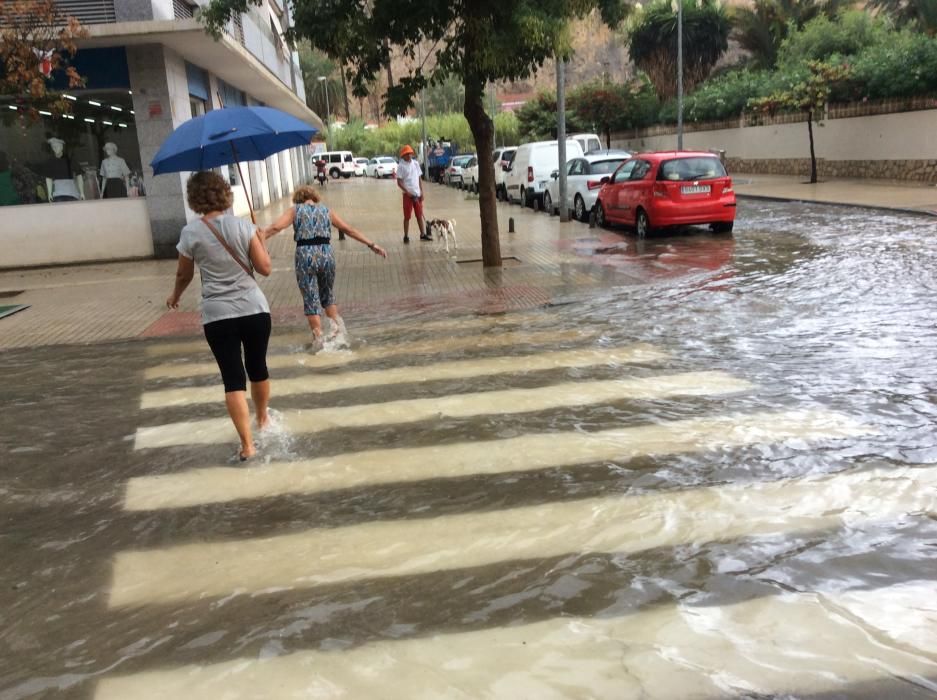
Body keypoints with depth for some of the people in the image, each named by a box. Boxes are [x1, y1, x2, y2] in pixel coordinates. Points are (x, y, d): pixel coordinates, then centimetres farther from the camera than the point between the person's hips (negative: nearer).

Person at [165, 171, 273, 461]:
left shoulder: (191, 233, -4)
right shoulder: (243, 225, -3)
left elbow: (184, 276, 8)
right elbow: (265, 268, -3)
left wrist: (174, 296, 28)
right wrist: (261, 240, 14)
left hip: (218, 316, -1)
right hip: (255, 309, 2)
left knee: (233, 378, 1)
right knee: (258, 367, 21)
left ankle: (247, 444, -3)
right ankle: (262, 418, 42)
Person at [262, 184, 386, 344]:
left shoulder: (295, 210, 8)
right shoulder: (326, 210, 15)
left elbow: (275, 227, -6)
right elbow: (349, 230, 16)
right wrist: (372, 245, 21)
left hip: (305, 256, -2)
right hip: (326, 255, 2)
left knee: (311, 300, 6)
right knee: (328, 294, 25)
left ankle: (319, 338, 6)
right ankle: (337, 328, 26)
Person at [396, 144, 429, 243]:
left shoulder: (416, 163, 8)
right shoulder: (401, 166, -6)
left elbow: (419, 179, 12)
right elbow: (399, 182, -9)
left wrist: (421, 192, 6)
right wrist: (407, 192, -18)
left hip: (417, 194, 5)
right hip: (408, 194, -5)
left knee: (419, 215, 11)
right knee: (407, 216, 0)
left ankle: (423, 234, 20)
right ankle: (406, 236, 8)